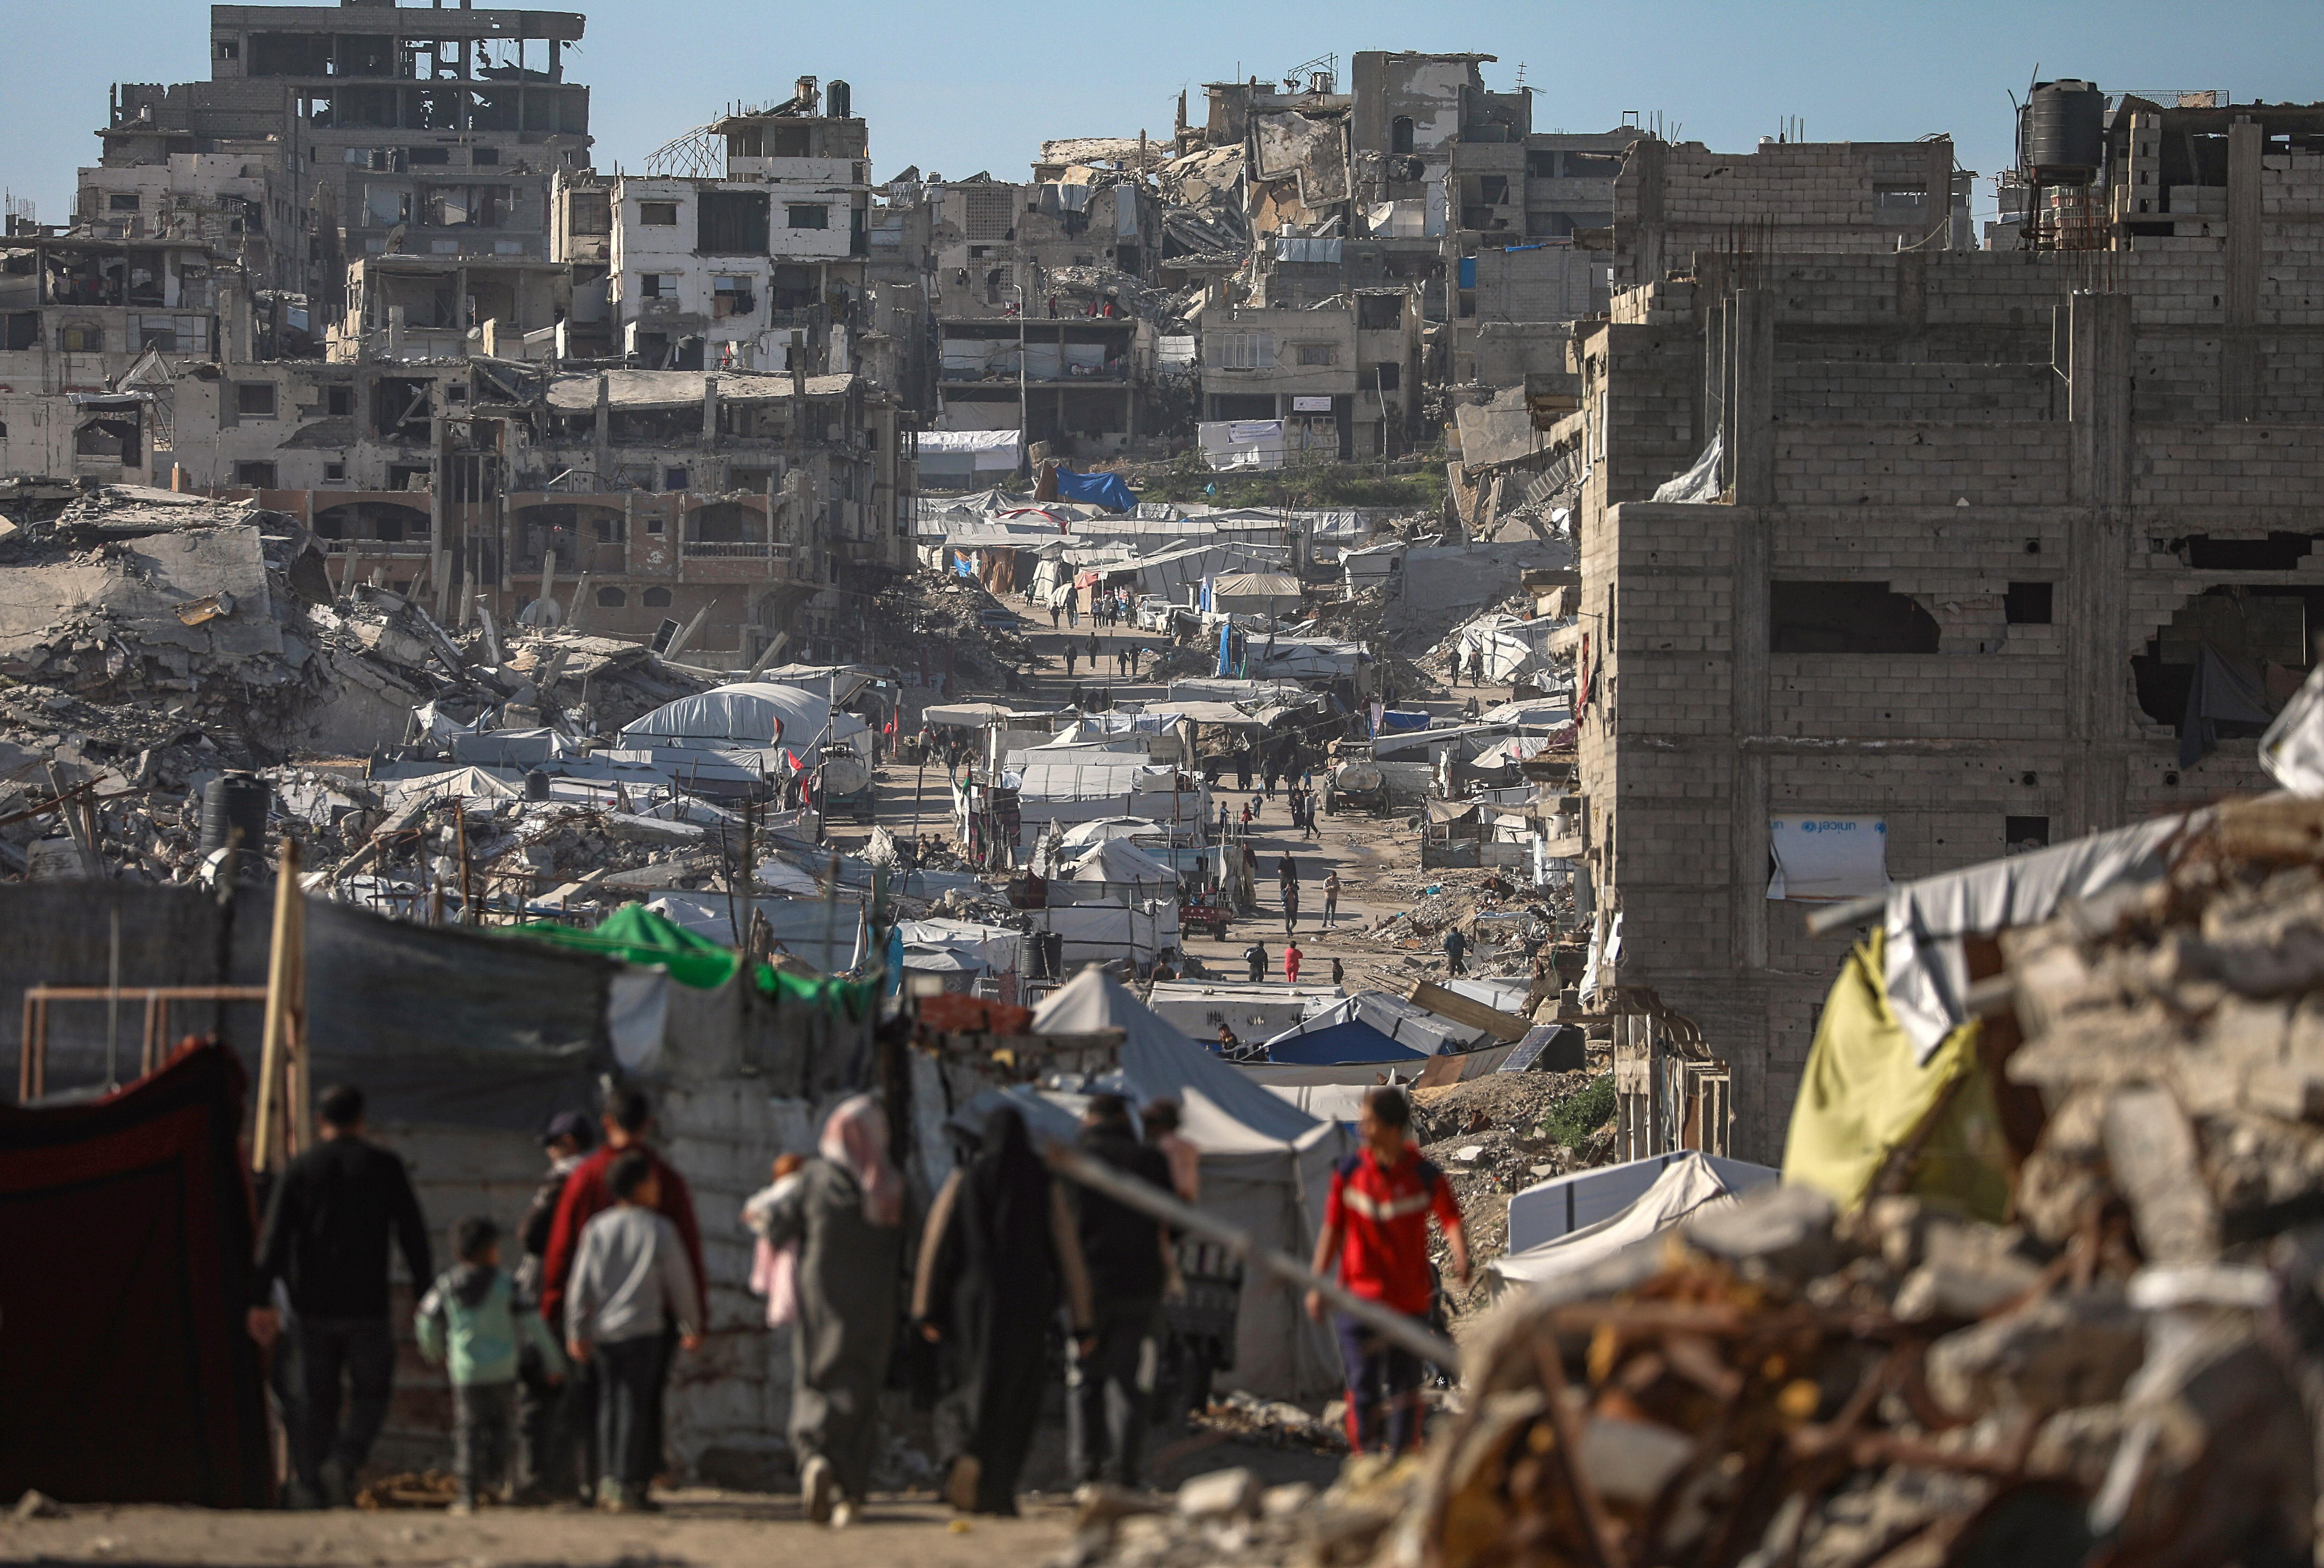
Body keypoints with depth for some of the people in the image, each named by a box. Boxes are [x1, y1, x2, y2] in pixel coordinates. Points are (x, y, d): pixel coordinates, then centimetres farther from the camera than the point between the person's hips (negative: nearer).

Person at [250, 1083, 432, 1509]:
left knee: (317, 1399, 10)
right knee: (370, 1394, 8)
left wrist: (262, 1301, -9)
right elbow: (412, 1234, 0)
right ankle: (344, 1461, -15)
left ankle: (313, 1486, 8)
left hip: (311, 1306, 2)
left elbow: (274, 1238, -5)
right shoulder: (385, 1167, 2)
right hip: (367, 1308, -2)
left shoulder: (300, 1169, 4)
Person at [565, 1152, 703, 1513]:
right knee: (637, 1406, -2)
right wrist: (692, 1328, 14)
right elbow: (681, 1282, 1)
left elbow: (580, 1284, 4)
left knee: (611, 1406, 12)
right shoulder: (659, 1230, -5)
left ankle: (609, 1479, 13)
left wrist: (577, 1332, 12)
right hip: (643, 1329, -4)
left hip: (603, 1331, 4)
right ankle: (627, 1485, -6)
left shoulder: (597, 1228, 4)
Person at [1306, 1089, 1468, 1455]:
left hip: (1409, 1298, -1)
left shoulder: (1425, 1177, -5)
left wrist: (1461, 1258, -32)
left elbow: (1451, 1219, -10)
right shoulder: (1349, 1172, 1)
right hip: (1359, 1296, 1)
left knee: (1404, 1389, 5)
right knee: (1362, 1386, -4)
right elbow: (1333, 1230, 8)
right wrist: (1317, 1285, 6)